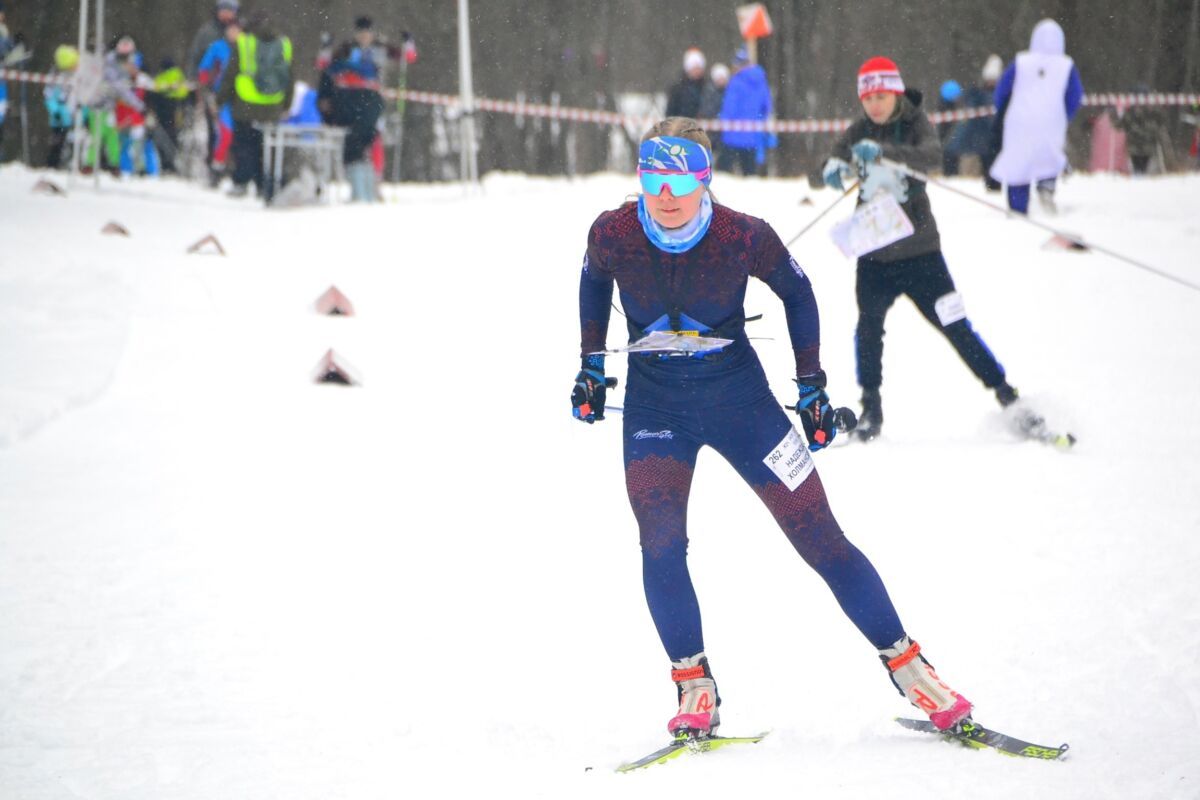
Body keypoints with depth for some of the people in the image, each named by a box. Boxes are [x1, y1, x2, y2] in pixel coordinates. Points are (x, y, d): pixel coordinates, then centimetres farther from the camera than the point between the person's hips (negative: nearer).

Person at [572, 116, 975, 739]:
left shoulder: (744, 238, -20)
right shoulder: (612, 235, -15)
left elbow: (796, 292, 0)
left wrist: (811, 385, 1)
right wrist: (591, 363, 8)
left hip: (739, 396, -1)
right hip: (653, 405, 1)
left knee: (819, 537, -3)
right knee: (659, 540, -21)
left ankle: (906, 666, 9)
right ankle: (694, 690, -8)